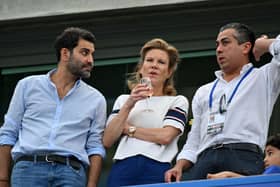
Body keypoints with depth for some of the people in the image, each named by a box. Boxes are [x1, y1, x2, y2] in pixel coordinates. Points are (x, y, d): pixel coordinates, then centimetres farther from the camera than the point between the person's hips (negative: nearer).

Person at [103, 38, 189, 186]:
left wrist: (128, 129, 4)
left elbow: (165, 136, -5)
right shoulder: (123, 99, 21)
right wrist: (128, 106, -1)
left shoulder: (177, 101, 13)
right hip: (122, 169, 2)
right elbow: (107, 141, 8)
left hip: (157, 170, -2)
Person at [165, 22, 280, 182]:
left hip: (244, 158, -4)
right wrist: (179, 166, 9)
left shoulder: (262, 78, 21)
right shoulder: (204, 92, 33)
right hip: (205, 160, 4)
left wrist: (263, 44, 22)